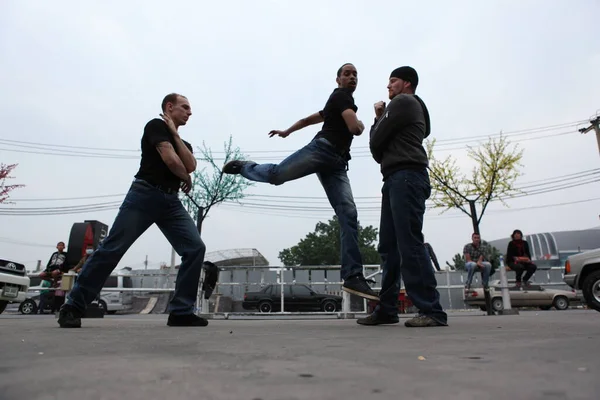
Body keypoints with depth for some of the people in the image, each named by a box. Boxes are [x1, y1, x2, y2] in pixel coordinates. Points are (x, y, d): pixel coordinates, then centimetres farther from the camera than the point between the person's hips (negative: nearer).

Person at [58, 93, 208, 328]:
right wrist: (186, 179, 6)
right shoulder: (156, 126, 4)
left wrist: (176, 135, 4)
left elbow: (191, 166, 3)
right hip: (145, 195, -6)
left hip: (171, 201, 6)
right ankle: (73, 307, 8)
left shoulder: (184, 143, 26)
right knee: (111, 249, -6)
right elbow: (170, 159, -12)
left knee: (196, 248, -11)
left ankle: (181, 312, -8)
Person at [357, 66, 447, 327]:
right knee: (389, 247, 4)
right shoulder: (404, 107, 32)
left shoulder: (403, 102, 3)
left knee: (410, 244, -16)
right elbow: (384, 144, 24)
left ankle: (432, 311, -15)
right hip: (396, 180, 10)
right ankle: (386, 309, 6)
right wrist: (380, 118, 18)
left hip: (406, 177, -10)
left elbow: (375, 141, -3)